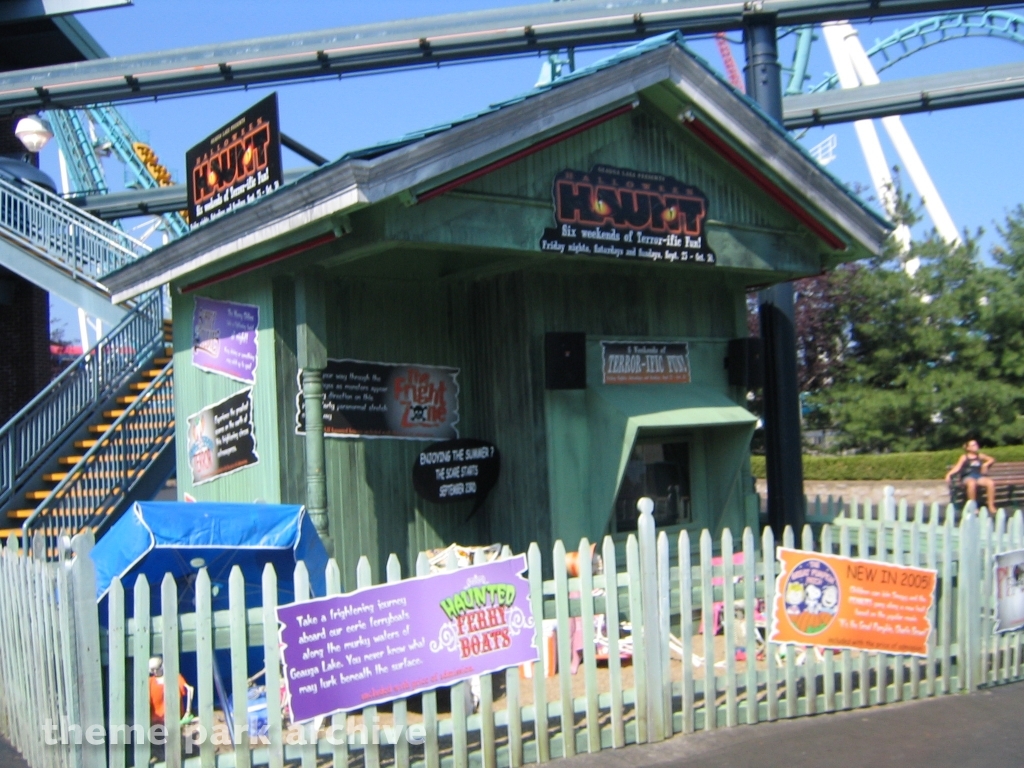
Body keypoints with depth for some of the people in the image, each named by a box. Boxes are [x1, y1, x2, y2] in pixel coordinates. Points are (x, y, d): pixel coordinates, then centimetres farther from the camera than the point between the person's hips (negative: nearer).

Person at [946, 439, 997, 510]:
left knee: (991, 483, -29)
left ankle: (991, 505, -20)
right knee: (972, 483, -41)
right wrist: (949, 474, -17)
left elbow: (992, 460, 29)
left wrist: (986, 464, 8)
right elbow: (957, 467, 0)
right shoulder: (964, 457, 11)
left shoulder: (980, 456, 21)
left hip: (979, 476, 3)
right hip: (968, 477, -3)